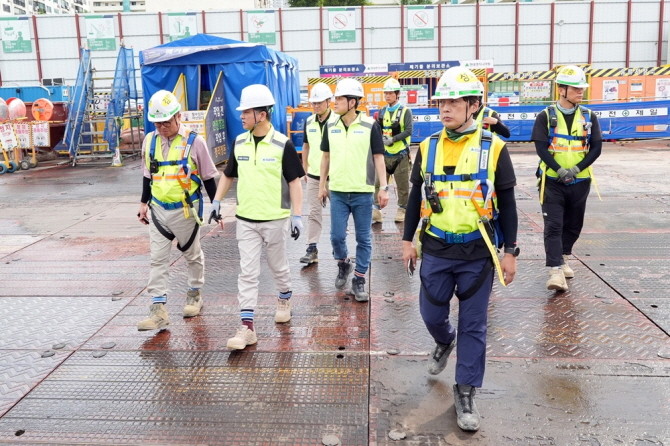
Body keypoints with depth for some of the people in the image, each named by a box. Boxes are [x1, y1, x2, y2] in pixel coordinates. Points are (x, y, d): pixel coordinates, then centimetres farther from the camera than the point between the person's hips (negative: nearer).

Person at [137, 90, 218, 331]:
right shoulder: (150, 141, 2)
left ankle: (195, 294, 35)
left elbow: (208, 177, -4)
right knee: (158, 259, 0)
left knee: (193, 254, 14)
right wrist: (143, 204, 14)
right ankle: (158, 310, 3)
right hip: (158, 210, 4)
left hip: (186, 210, -3)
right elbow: (148, 176, 13)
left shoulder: (194, 142, -11)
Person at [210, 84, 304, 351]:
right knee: (247, 273, 1)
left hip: (275, 219, -3)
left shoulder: (282, 145, -10)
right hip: (245, 219, 4)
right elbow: (228, 174, 16)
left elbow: (294, 181, -8)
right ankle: (247, 327, 3)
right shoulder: (239, 143, 3)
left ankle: (284, 300, 43)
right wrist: (217, 201, 8)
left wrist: (297, 215, -12)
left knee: (278, 266, 14)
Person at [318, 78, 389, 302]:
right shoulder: (331, 127, 4)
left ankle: (359, 280, 18)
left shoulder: (370, 125, -6)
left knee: (363, 239, 5)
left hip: (363, 192, -3)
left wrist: (384, 187, -9)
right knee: (336, 236, 6)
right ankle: (343, 264, 35)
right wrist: (322, 185, 12)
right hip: (337, 191, 3)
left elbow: (378, 157, -4)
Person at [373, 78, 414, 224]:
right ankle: (375, 210, 4)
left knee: (402, 185, 4)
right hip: (384, 154, 4)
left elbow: (408, 131, -12)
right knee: (378, 182, 0)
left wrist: (392, 139, -21)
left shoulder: (405, 111, -2)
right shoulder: (382, 112, 11)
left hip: (400, 154, -4)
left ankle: (402, 210, 18)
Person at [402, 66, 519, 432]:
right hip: (435, 250, 3)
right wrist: (407, 240, 10)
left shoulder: (494, 148, -6)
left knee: (473, 325, 6)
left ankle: (465, 393, 21)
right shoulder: (427, 147, 2)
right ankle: (445, 341, 48)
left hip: (478, 253, -2)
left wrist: (510, 252, -3)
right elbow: (416, 197, 10)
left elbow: (507, 204, -1)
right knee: (431, 314, 13)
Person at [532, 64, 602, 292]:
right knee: (553, 225, -10)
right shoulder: (546, 116, -2)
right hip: (552, 180, -3)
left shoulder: (589, 117, 6)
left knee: (574, 224, 14)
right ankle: (556, 270, -12)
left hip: (580, 181, 4)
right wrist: (559, 170, -18)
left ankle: (562, 257, 35)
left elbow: (596, 148, 2)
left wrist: (577, 169, -12)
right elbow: (541, 148, -8)